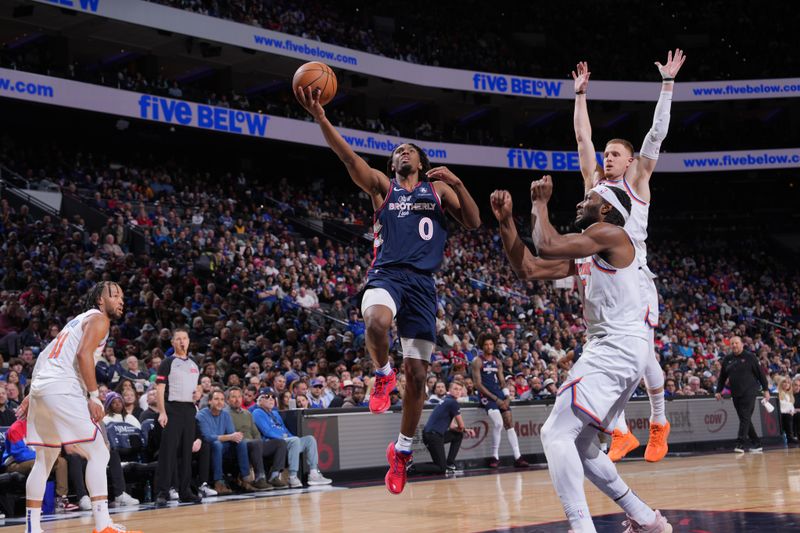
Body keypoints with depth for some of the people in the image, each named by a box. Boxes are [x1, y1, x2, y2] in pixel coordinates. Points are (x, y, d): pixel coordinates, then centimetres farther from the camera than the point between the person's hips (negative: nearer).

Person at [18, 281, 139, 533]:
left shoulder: (79, 320, 28)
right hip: (62, 391, -10)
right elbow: (84, 354, -15)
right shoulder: (99, 319, 1)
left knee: (44, 460, 16)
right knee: (98, 453, -8)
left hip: (40, 389, 10)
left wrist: (32, 396, 27)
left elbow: (47, 358, 27)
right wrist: (94, 396, -15)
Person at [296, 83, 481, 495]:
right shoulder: (381, 185, 12)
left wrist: (457, 184, -6)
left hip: (422, 282, 2)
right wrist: (319, 117, -19)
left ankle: (402, 450, 19)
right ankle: (383, 376, -5)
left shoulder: (438, 188, 17)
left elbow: (474, 223, 8)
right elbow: (348, 157, -5)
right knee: (376, 322, -38)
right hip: (386, 273, -2)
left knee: (417, 373, 0)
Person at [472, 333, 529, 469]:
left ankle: (518, 457, -3)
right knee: (498, 423, -23)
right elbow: (478, 384, -9)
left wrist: (507, 397, -2)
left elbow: (502, 381, 16)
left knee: (509, 423, -2)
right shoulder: (477, 362, -3)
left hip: (500, 394, 6)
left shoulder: (497, 362, 16)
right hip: (486, 395, -6)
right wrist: (495, 399, -13)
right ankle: (495, 457, -11)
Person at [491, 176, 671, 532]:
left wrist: (540, 203, -4)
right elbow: (527, 269, 18)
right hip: (610, 351, 11)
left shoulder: (609, 233, -8)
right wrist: (505, 221, 11)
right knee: (579, 447, 17)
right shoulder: (582, 255, 21)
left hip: (618, 350, -11)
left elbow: (547, 245, -20)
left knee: (555, 434, -17)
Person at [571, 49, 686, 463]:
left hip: (634, 278, -3)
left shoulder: (637, 182, 9)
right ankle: (621, 433, 2)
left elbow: (657, 133, 5)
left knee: (643, 356, -4)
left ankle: (658, 423, 18)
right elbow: (583, 137, 20)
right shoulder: (594, 184, 16)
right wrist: (581, 93, 23)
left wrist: (667, 83, 4)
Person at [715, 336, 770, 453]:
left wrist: (766, 390, -4)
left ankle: (740, 444, -17)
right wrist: (718, 391, 10)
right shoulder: (727, 359, 10)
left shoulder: (749, 356, -3)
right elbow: (722, 377, 16)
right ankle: (757, 444, 17)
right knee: (744, 419, 8)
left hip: (749, 392, -6)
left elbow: (760, 373, -2)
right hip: (735, 394, 6)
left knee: (745, 418, -12)